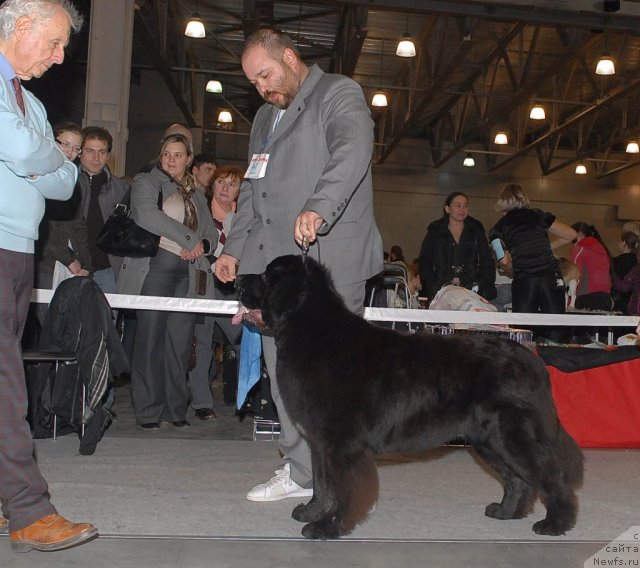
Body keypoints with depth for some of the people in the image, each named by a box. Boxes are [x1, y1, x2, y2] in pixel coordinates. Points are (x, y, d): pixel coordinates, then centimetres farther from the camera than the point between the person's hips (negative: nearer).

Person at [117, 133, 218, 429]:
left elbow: (212, 234, 22)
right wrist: (189, 239, -10)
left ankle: (176, 409, 7)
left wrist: (202, 245, -2)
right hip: (155, 268, -4)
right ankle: (148, 411, 0)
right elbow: (147, 216, -11)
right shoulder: (146, 183, 9)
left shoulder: (196, 195, 24)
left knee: (180, 342, 0)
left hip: (188, 274, 4)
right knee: (150, 340, -6)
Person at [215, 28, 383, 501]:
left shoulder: (340, 94, 2)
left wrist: (318, 208, -34)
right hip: (275, 260, 8)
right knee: (283, 368, 6)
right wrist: (235, 248, 21)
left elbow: (352, 151, -19)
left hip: (328, 258, -7)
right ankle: (302, 466, 15)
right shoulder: (265, 117, 26)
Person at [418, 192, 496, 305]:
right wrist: (435, 288, -6)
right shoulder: (435, 232, 12)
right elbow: (424, 264, 8)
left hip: (472, 290, 1)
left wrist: (483, 286, -2)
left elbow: (488, 263, 14)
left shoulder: (476, 231, 16)